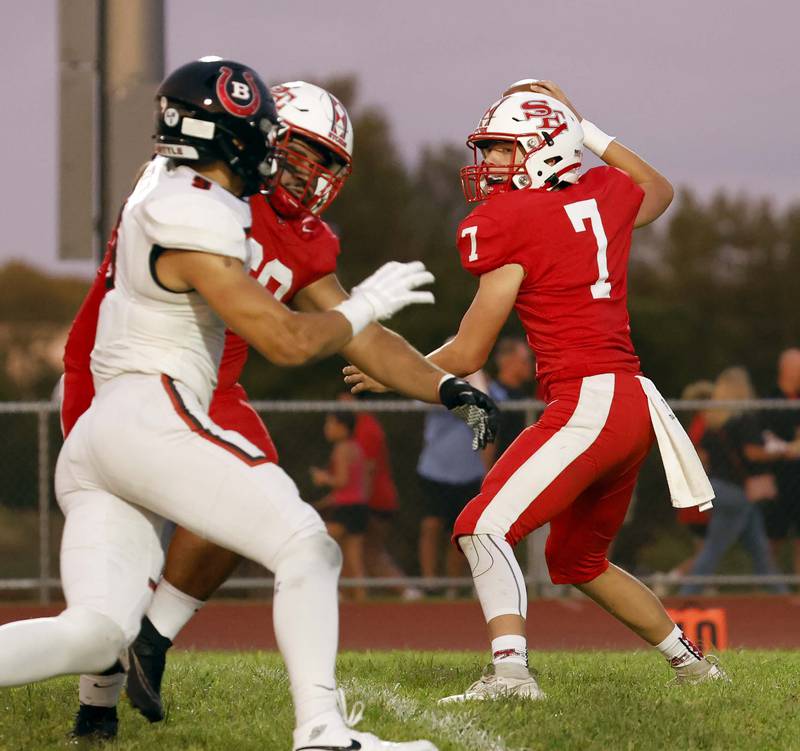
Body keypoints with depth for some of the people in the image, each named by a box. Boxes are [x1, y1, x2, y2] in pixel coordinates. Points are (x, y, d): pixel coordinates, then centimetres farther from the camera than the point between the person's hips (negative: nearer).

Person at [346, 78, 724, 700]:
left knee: (485, 527, -17)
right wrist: (590, 135, 38)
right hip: (635, 400, 9)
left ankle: (510, 668, -34)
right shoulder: (607, 194, 11)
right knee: (578, 560, 26)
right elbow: (660, 192, 40)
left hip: (590, 405, -9)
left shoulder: (506, 223, -8)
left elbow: (468, 354, -2)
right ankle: (691, 660, 36)